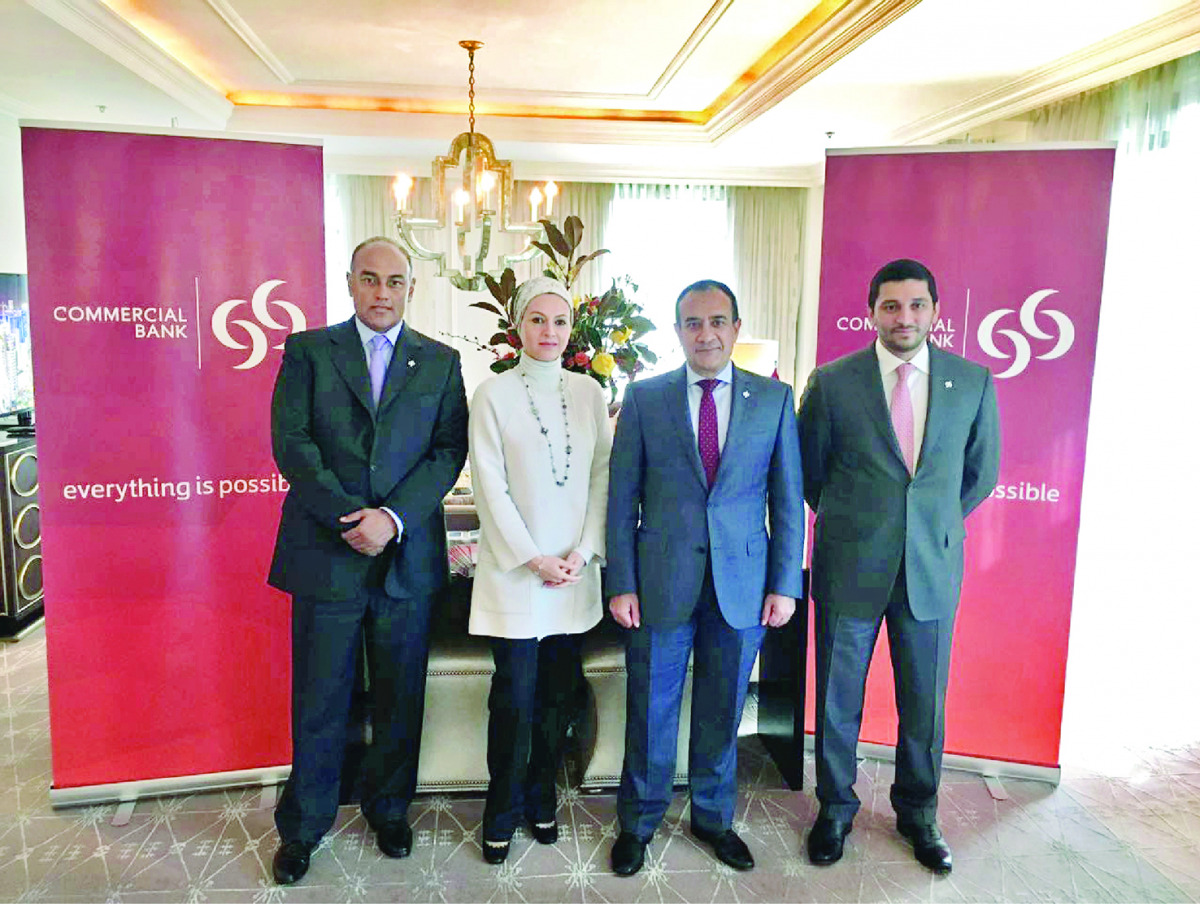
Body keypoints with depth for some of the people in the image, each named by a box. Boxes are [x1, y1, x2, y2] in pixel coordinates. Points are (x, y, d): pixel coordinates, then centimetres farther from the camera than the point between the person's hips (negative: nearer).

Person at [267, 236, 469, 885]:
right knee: (318, 701, 9)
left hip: (408, 556, 2)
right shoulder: (308, 350, 4)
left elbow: (449, 451, -1)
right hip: (325, 552, -1)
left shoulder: (440, 362, 7)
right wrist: (350, 515, -15)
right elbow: (291, 442, -5)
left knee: (401, 698, 13)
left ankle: (389, 809, 34)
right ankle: (302, 827, 28)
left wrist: (394, 518, -14)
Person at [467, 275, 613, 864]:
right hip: (514, 570, -3)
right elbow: (490, 487, -7)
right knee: (515, 695, 2)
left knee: (559, 692, 11)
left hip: (574, 570, 3)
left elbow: (602, 478, 5)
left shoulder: (589, 393, 7)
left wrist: (583, 552, -6)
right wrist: (532, 558, -11)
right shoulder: (493, 395, -3)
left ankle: (541, 800, 30)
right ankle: (502, 814, 21)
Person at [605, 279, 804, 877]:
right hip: (661, 583, -1)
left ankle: (713, 816, 38)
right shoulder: (644, 398, 0)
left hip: (742, 583, 1)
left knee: (722, 712, 15)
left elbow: (788, 499, 4)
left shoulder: (774, 399, 3)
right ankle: (638, 822, 33)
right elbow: (622, 498, 0)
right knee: (651, 711, 11)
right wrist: (621, 584, -4)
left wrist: (785, 584, 0)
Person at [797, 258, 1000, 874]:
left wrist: (936, 524, 13)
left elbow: (980, 471, 13)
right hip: (849, 566, -1)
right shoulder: (832, 382, -6)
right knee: (838, 699, 11)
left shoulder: (973, 382, 0)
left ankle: (918, 813, 36)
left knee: (925, 703, 13)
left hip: (932, 568, 2)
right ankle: (835, 809, 33)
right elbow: (809, 471, 6)